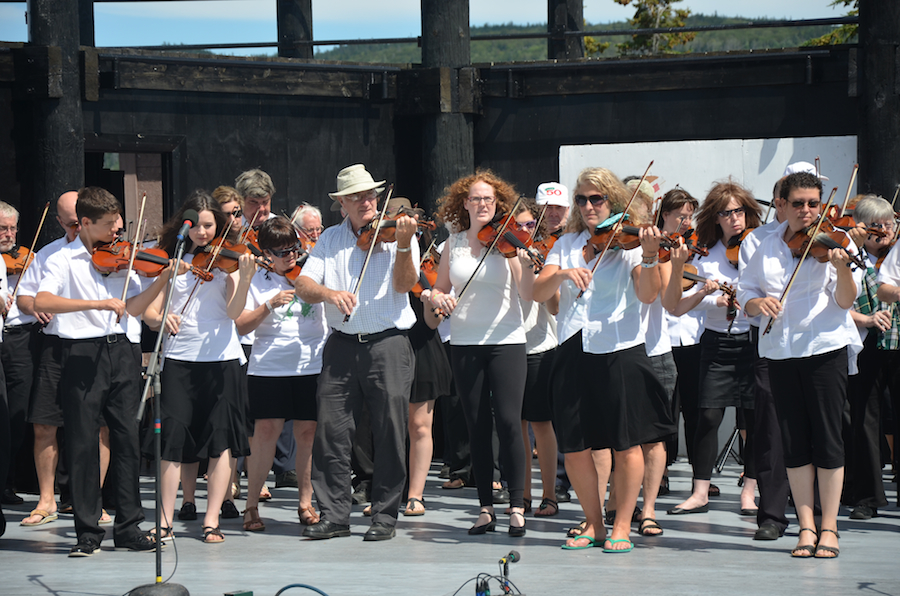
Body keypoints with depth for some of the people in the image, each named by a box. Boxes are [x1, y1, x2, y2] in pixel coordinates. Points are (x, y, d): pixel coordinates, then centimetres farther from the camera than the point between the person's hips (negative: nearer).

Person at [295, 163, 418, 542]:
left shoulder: (395, 233, 3)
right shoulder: (331, 240, 12)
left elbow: (404, 284, -10)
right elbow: (303, 286, 1)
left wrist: (403, 245, -26)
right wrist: (329, 293, -19)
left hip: (388, 344, -2)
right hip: (342, 346, 3)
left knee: (390, 433, -2)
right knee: (330, 430, -2)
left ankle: (384, 515, 7)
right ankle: (334, 514, 5)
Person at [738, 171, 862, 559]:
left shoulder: (832, 241, -1)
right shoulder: (767, 249, 10)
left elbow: (845, 300, -10)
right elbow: (744, 293, 13)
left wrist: (842, 268, -29)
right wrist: (757, 302, -9)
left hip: (825, 349, -3)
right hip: (780, 352, 3)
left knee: (826, 437, -4)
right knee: (794, 441, 4)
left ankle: (828, 529, 4)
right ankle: (806, 527, 9)